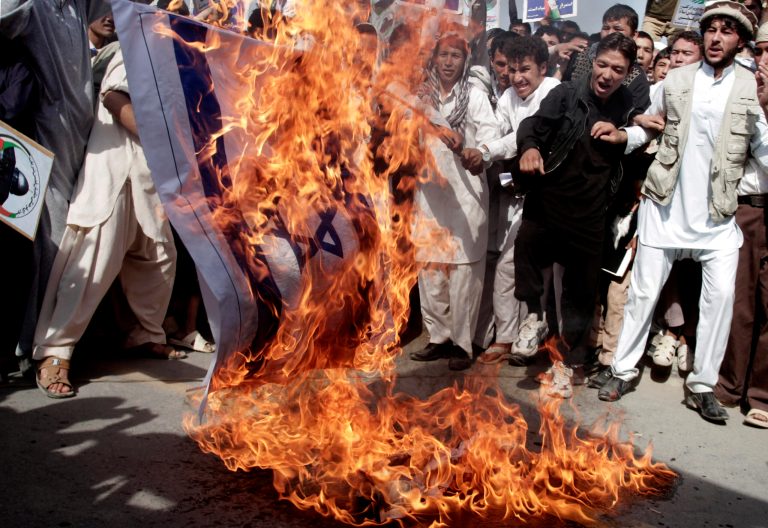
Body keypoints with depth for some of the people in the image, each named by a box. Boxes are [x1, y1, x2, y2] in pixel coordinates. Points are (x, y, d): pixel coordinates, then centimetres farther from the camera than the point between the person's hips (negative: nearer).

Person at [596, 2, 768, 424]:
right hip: (666, 205, 1)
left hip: (717, 214, 0)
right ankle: (622, 371, 19)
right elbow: (649, 126, 14)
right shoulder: (677, 80, 4)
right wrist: (622, 135, -6)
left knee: (721, 294, -8)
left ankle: (702, 386, 6)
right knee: (644, 291, 5)